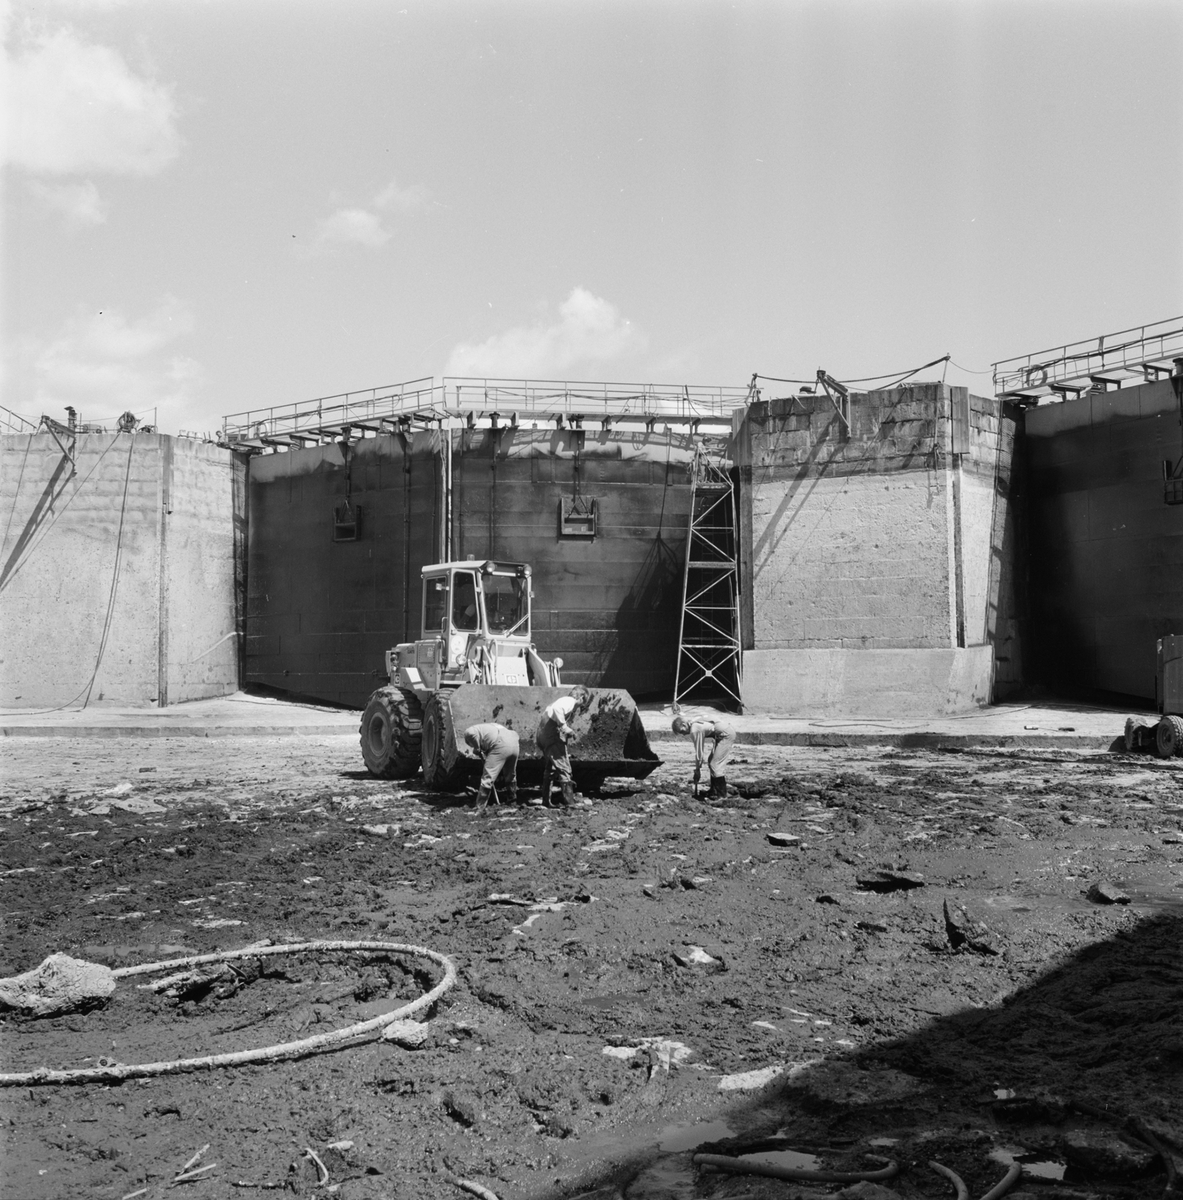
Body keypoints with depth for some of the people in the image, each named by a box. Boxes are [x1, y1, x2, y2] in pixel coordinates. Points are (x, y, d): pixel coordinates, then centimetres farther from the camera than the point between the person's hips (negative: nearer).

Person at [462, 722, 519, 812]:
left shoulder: (473, 729, 16)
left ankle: (480, 808, 1)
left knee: (488, 778, -1)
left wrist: (476, 749, 3)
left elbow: (470, 733, -11)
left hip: (501, 745, -8)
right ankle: (512, 802, 43)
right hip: (514, 743, 8)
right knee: (511, 776, 28)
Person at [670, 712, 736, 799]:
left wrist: (697, 770, -5)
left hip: (726, 735, -10)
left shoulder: (695, 730, -20)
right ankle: (714, 791, 23)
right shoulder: (694, 723, 8)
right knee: (710, 762, 15)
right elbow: (700, 749, 14)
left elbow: (698, 751, -14)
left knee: (714, 765, -8)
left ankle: (721, 794, 1)